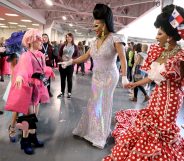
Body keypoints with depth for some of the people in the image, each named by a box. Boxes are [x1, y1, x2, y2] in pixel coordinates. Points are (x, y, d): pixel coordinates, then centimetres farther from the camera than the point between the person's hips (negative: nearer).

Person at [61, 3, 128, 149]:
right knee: (94, 104, 12)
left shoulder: (115, 38, -13)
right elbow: (85, 57, 12)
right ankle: (91, 130, 31)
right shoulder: (95, 41, 7)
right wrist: (70, 62, 3)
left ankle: (101, 136, 24)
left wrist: (124, 77, -33)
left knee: (104, 105, 5)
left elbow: (123, 59, -21)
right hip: (96, 76, 6)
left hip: (109, 77, -6)